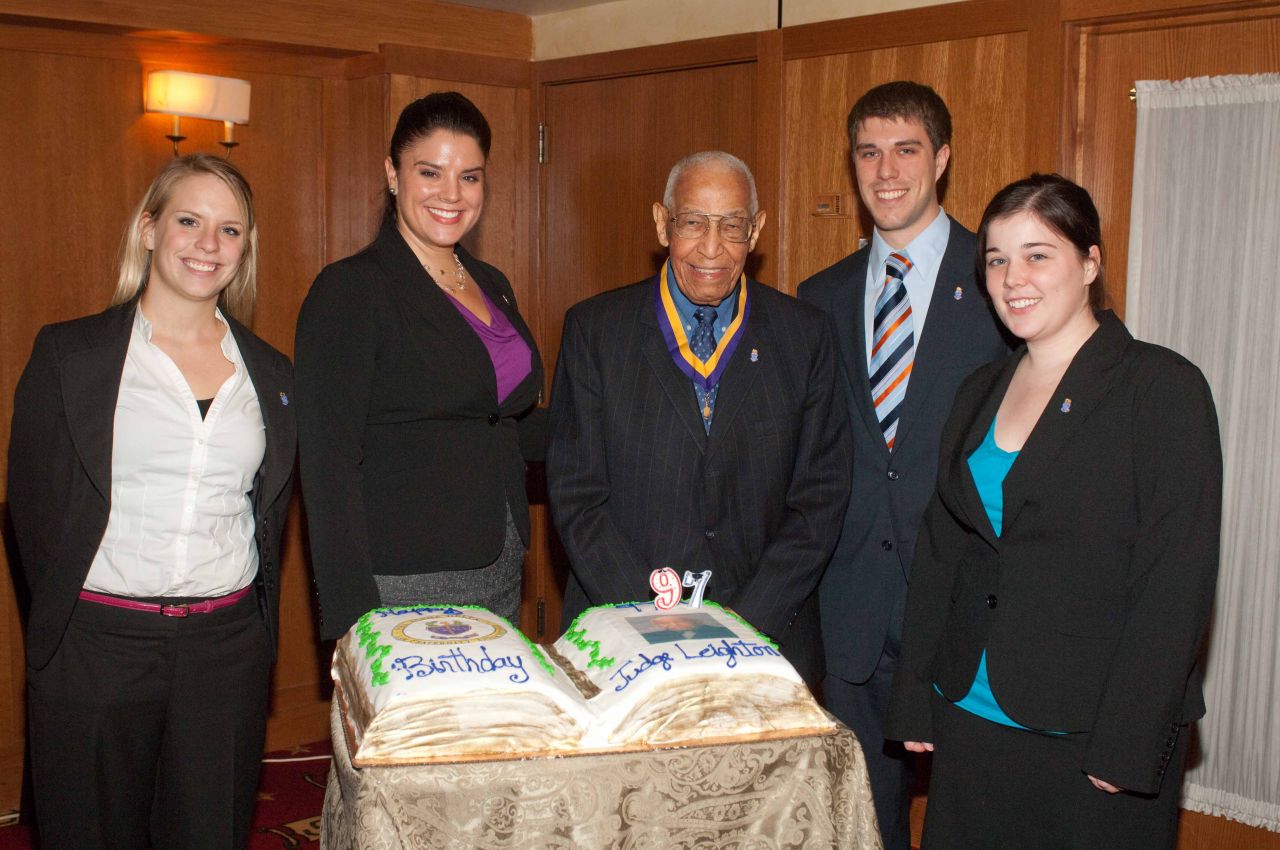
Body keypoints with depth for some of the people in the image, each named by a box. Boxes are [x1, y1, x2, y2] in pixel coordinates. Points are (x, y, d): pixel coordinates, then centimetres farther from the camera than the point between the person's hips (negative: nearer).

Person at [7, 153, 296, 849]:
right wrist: (61, 619, 2)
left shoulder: (270, 373, 9)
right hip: (97, 643, -2)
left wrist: (259, 627, 10)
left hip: (228, 646, 2)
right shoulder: (69, 354, 0)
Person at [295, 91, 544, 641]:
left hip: (501, 575, 7)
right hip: (401, 590, -7)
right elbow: (329, 464, -15)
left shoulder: (492, 286, 12)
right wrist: (351, 616, -20)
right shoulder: (350, 291, -10)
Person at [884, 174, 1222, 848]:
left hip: (1090, 738, -5)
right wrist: (914, 700, 6)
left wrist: (1127, 743, -17)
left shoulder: (1163, 388, -9)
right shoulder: (980, 392, 9)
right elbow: (938, 550, 11)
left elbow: (1178, 580, -13)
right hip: (970, 720, 5)